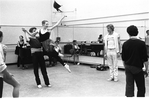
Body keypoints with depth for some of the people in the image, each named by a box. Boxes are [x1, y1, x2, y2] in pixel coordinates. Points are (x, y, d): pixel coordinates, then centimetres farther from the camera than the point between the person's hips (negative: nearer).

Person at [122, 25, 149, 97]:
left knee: (129, 86, 4)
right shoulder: (141, 43, -10)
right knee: (141, 88, 12)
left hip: (128, 67, 3)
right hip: (138, 68, -3)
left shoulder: (125, 44, -1)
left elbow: (123, 58, 7)